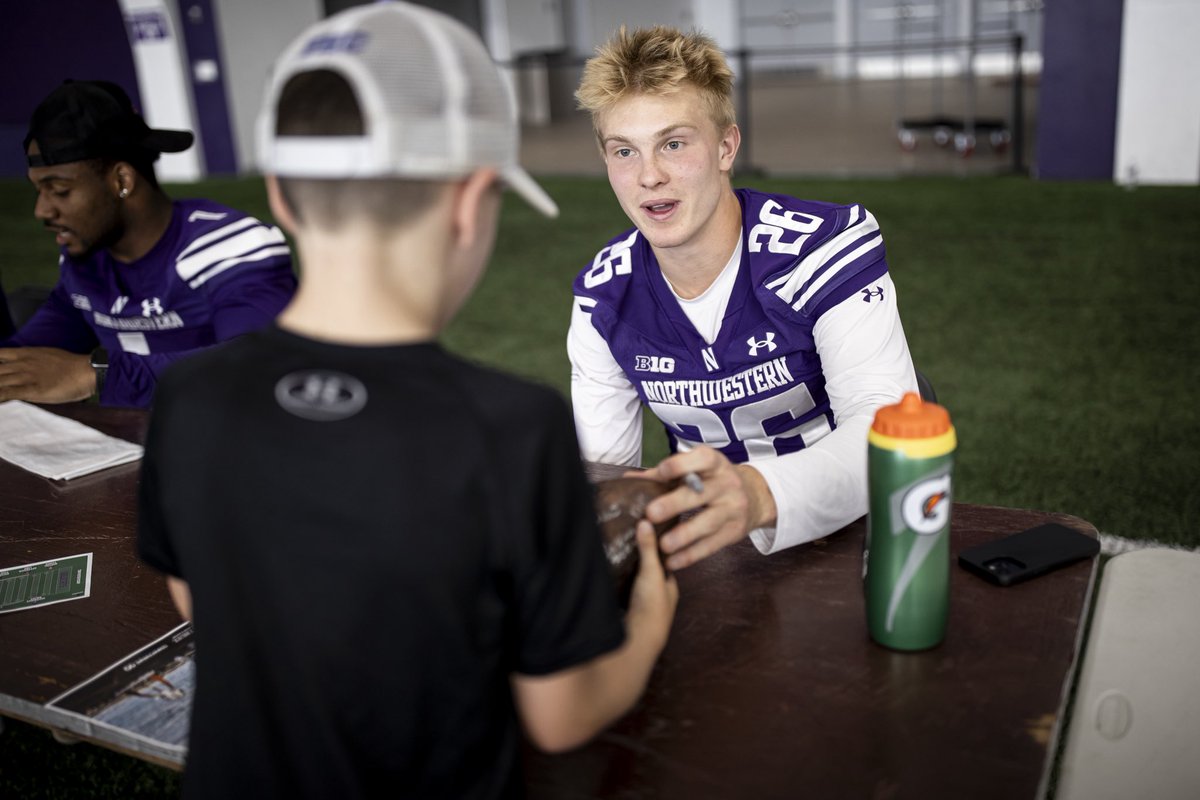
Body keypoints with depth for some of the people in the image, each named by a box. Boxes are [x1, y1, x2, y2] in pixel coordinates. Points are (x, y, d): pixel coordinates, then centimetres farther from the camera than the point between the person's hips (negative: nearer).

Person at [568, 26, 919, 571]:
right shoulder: (604, 295, -5)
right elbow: (604, 463, 0)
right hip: (713, 537, 3)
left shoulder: (828, 249, -18)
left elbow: (886, 427, -31)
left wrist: (760, 494, -51)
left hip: (853, 523, -3)